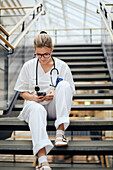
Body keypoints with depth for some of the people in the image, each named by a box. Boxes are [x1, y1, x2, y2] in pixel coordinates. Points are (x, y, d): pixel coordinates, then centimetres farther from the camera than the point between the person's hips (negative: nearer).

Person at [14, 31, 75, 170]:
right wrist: (33, 97, -13)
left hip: (55, 108, 1)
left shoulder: (62, 66, 3)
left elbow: (70, 92, 7)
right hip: (35, 104, 0)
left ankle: (60, 133, -35)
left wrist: (55, 94, -15)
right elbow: (23, 92, 11)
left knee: (64, 85, -28)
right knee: (37, 109, -39)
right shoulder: (28, 66, 5)